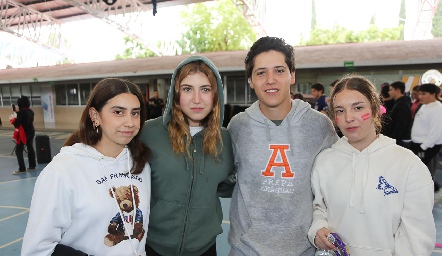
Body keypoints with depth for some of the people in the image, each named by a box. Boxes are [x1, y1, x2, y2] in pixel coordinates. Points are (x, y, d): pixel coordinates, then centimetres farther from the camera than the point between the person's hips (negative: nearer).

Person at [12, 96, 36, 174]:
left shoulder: (21, 112, -18)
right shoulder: (31, 111, 2)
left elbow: (16, 124, -19)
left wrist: (13, 120, 2)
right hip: (31, 132, 7)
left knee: (18, 150, -1)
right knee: (30, 148, 16)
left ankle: (22, 169, -3)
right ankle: (32, 165, 24)